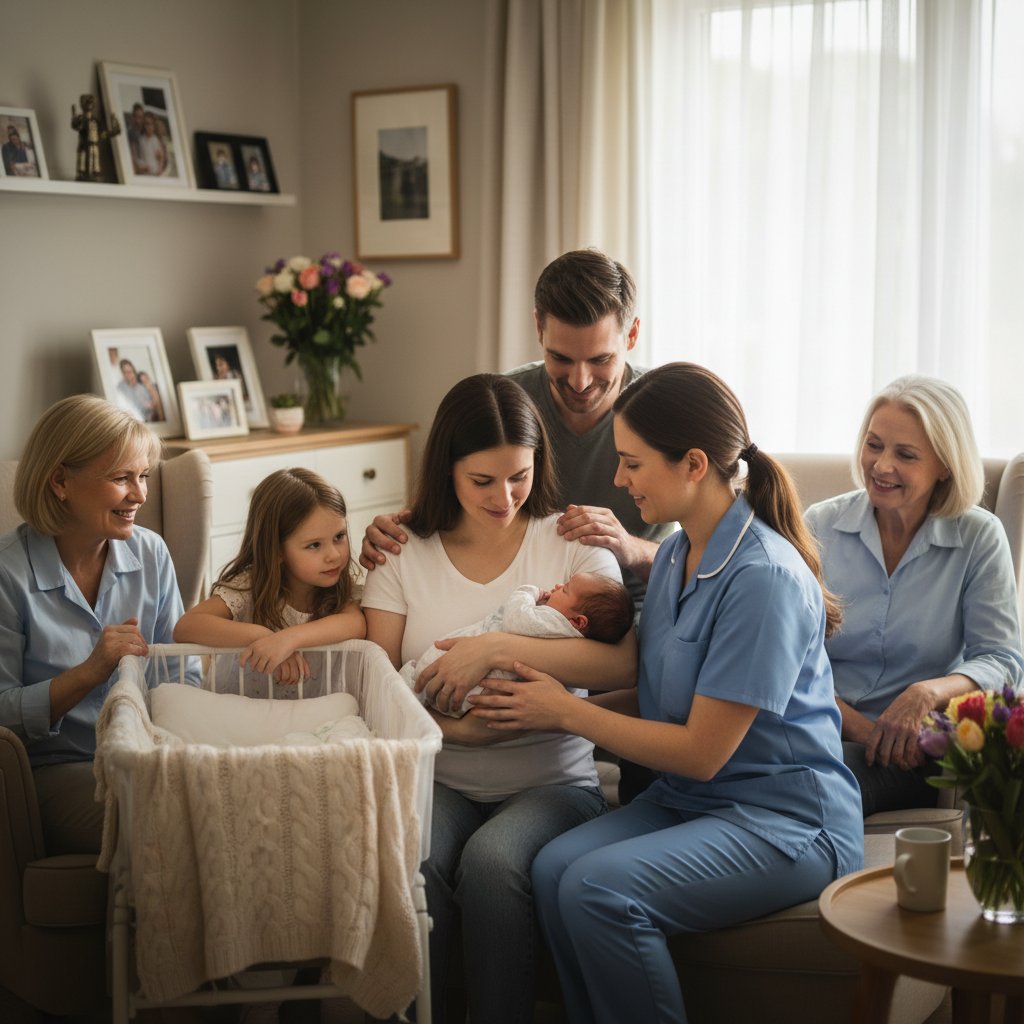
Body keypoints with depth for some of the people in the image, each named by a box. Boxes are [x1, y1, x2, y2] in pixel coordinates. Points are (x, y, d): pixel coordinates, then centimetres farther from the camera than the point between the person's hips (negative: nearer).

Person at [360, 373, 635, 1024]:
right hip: (442, 780, 2)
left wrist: (496, 650, -20)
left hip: (551, 778, -1)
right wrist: (452, 727, -17)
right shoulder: (405, 557, 8)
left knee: (493, 858, -32)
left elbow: (624, 663, -14)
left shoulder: (572, 542, 2)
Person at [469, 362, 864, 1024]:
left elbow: (701, 751, -17)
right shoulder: (675, 557, 8)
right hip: (690, 800, 8)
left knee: (598, 888, -27)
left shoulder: (762, 578, -19)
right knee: (553, 867, -19)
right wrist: (541, 711, 1)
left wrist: (565, 712, -8)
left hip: (786, 820, -8)